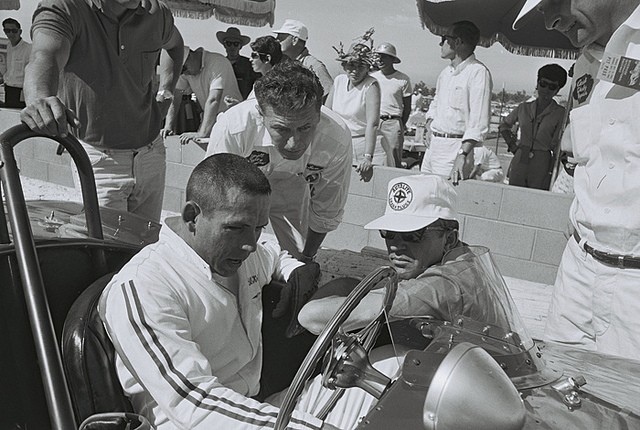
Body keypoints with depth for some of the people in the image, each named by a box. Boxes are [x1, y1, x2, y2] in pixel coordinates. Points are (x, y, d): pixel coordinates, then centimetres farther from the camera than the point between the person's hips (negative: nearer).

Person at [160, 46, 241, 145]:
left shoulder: (218, 63, -22)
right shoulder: (184, 70, 1)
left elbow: (213, 100, -30)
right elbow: (175, 98, 1)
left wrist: (202, 133, -36)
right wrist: (168, 127, -14)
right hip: (209, 119, 6)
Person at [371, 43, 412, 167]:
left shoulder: (403, 80, 0)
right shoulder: (372, 77, 10)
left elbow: (407, 107, 6)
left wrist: (401, 126, 4)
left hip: (393, 123, -3)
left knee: (393, 162, -3)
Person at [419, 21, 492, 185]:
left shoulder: (478, 72, -11)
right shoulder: (446, 72, 16)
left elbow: (479, 122, -19)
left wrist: (463, 155, -26)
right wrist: (430, 126, 10)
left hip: (456, 146, -8)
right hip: (433, 144, 8)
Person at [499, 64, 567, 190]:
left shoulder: (560, 113, 0)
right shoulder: (524, 108, 9)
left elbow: (557, 146, -2)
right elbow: (504, 124, 24)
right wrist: (511, 144, 11)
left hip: (542, 165, -3)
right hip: (519, 162, 3)